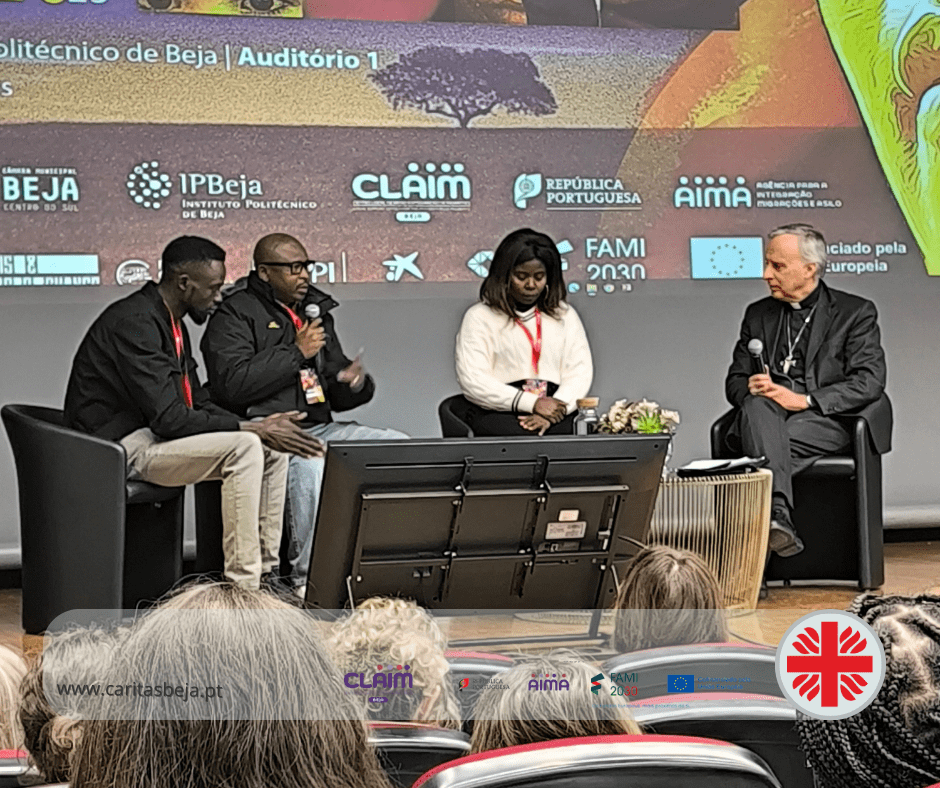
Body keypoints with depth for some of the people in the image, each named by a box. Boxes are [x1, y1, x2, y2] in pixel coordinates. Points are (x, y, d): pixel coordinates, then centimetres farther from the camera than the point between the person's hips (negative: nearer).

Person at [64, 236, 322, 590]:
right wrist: (253, 428, -20)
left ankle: (266, 573, 3)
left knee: (273, 448, 2)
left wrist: (261, 427, -1)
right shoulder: (134, 322, -20)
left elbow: (198, 403, 16)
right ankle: (241, 586, -23)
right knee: (244, 448, -25)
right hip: (120, 446, -10)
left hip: (151, 435, 10)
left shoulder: (171, 322, 13)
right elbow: (169, 419, -24)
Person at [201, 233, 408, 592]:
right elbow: (232, 384, -17)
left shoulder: (314, 310, 21)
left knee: (398, 445, -12)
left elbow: (337, 394, 25)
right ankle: (308, 578, -31)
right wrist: (296, 353, -10)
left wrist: (355, 383, -1)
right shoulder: (234, 314, 0)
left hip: (319, 427, 7)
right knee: (309, 465, -38)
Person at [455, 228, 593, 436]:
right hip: (497, 413, -3)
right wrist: (532, 403, -13)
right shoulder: (479, 317, 9)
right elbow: (472, 380, -3)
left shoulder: (564, 315, 21)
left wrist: (555, 411, -11)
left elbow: (580, 371, 10)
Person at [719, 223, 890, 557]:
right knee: (757, 406, -36)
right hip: (765, 420, 3)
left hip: (824, 421, -2)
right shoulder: (758, 314, 24)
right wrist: (751, 389, -6)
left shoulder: (856, 312, 10)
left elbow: (869, 382, -2)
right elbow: (735, 380, 21)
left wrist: (805, 400, -15)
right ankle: (777, 515, -54)